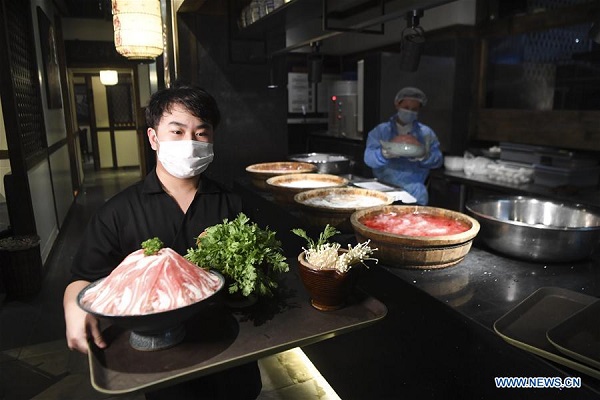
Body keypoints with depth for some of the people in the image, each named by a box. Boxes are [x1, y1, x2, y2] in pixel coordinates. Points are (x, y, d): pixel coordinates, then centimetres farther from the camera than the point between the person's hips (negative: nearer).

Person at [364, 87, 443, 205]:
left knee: (418, 191, -31)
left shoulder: (426, 133, 14)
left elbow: (438, 160, 3)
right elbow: (368, 158, -4)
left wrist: (424, 156, -20)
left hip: (413, 188, 1)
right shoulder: (380, 130, 10)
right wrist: (385, 153, -26)